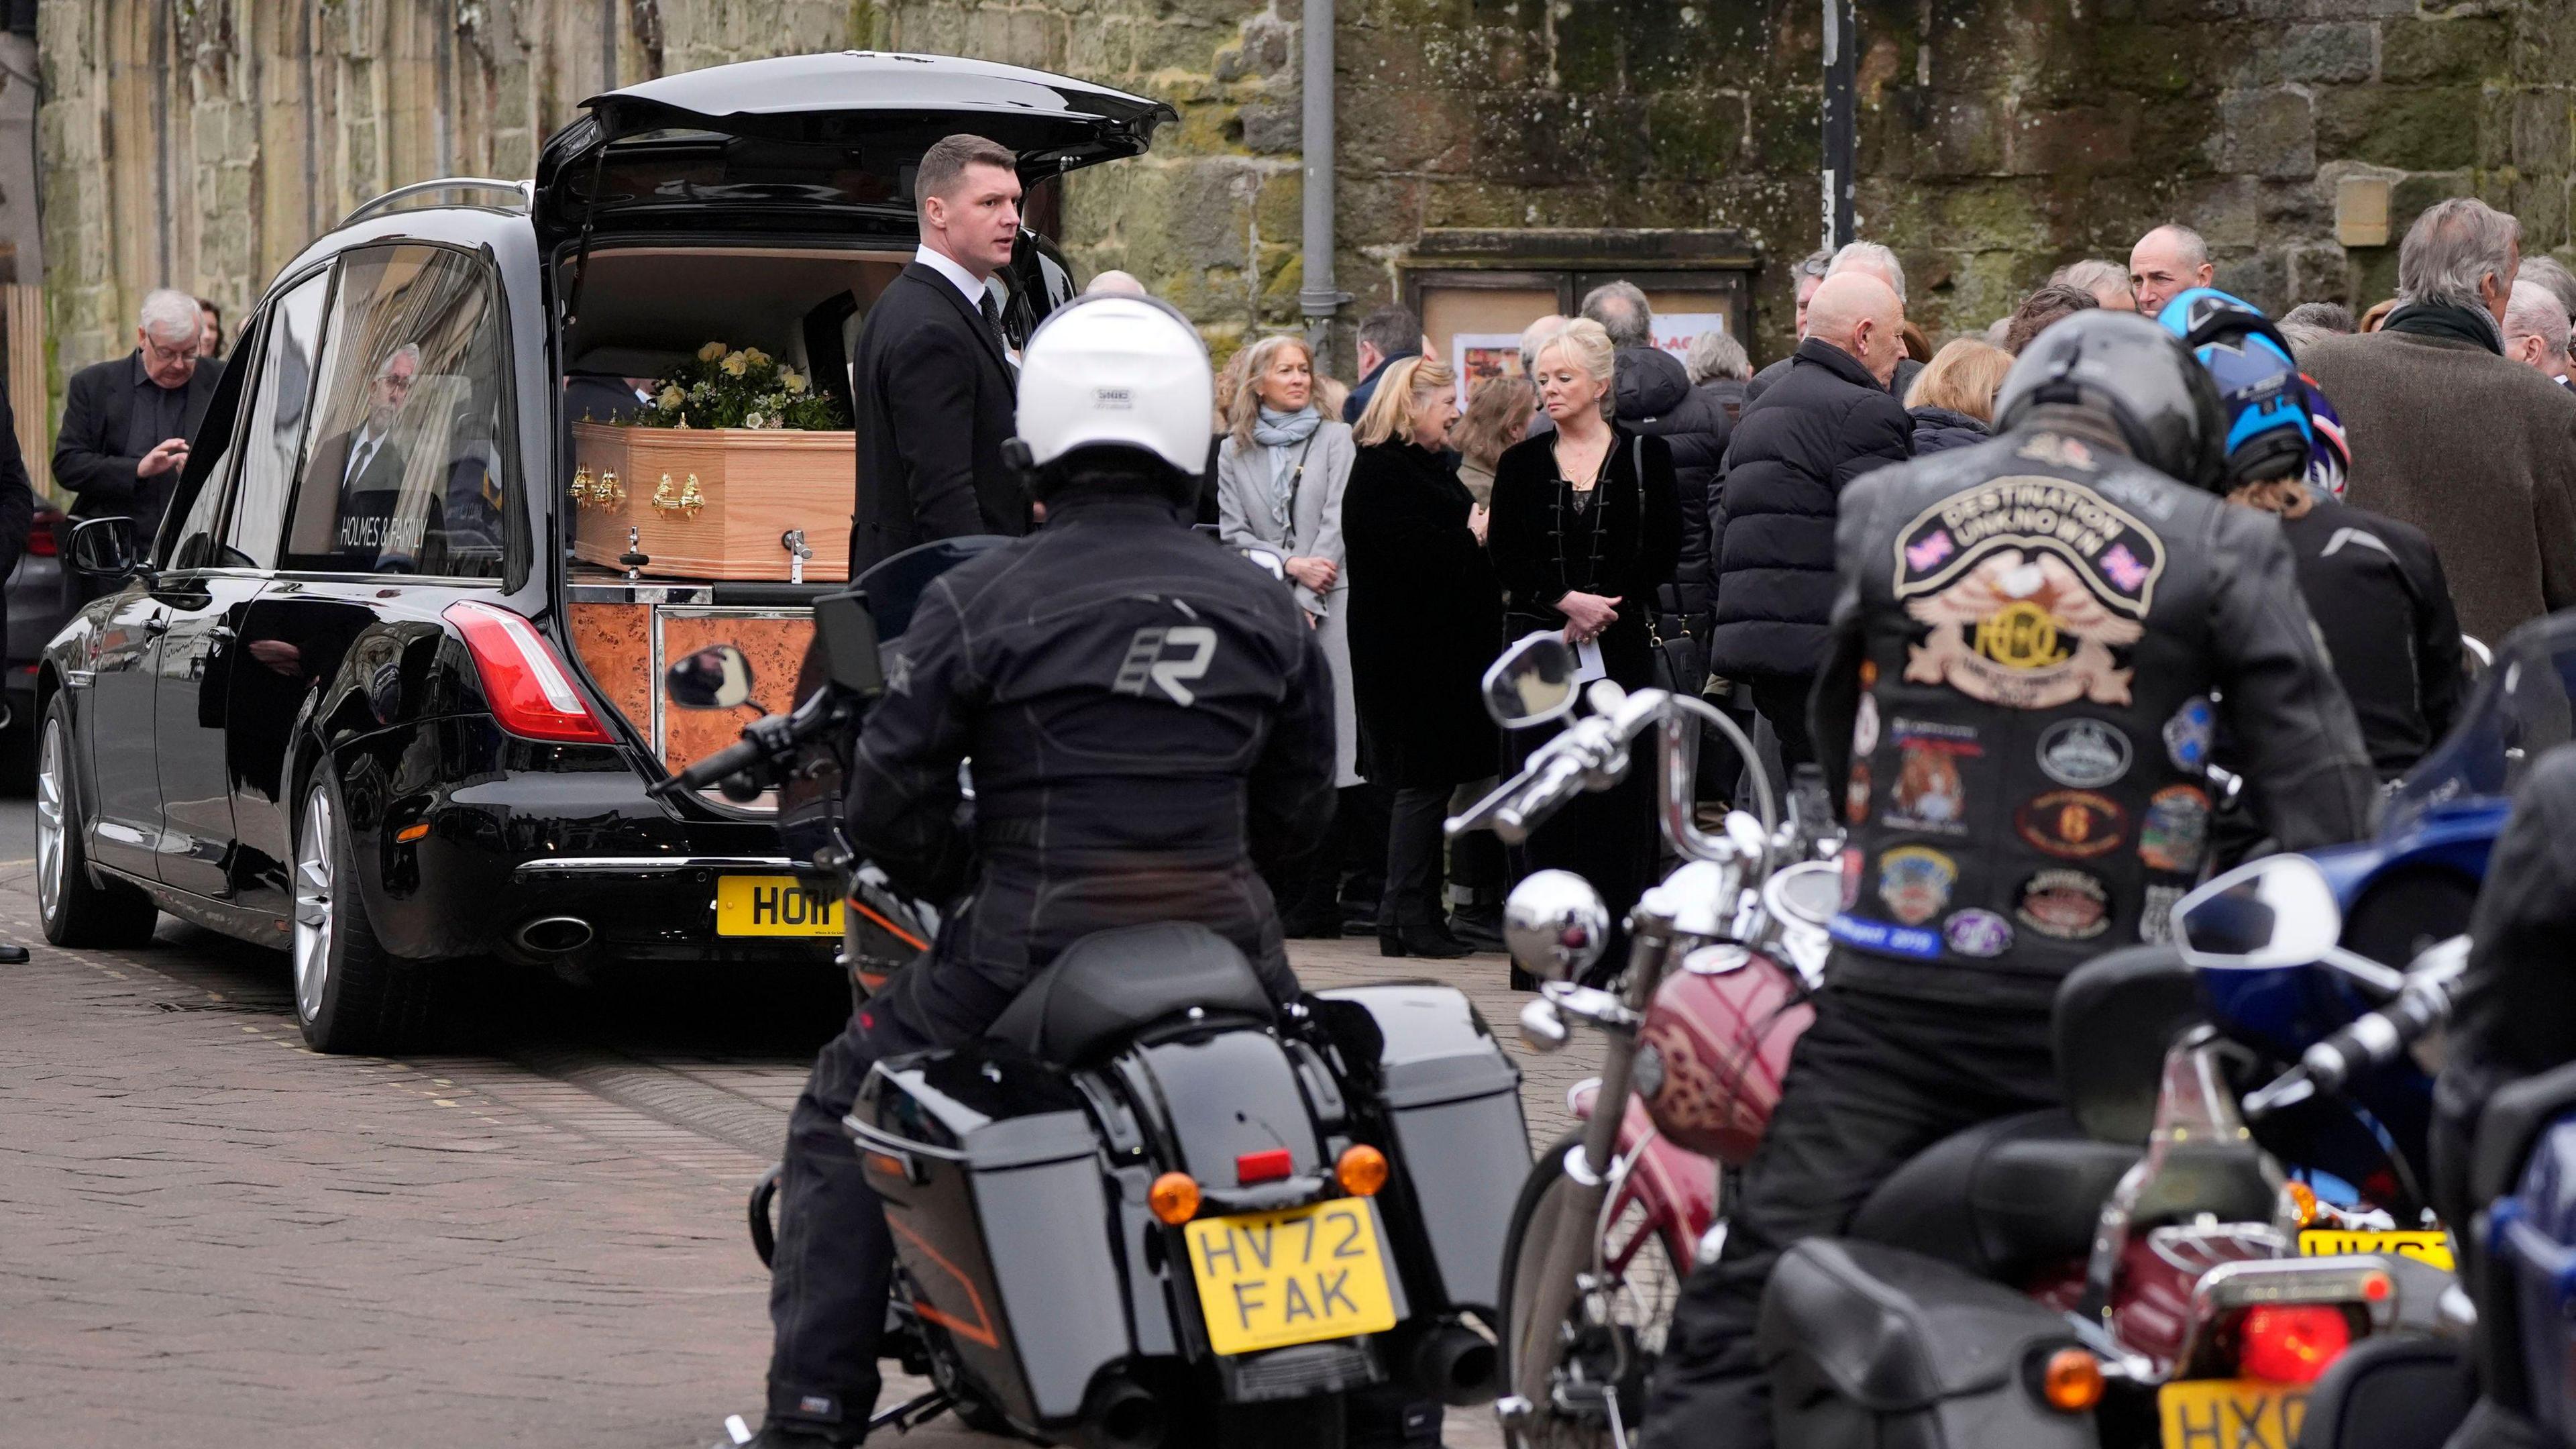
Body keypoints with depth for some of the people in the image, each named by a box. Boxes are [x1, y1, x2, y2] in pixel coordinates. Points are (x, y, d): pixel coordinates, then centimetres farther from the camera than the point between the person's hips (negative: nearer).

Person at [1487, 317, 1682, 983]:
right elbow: (1506, 560, 2)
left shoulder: (1647, 456, 4)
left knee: (1619, 796, -4)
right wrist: (1568, 601, -13)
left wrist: (1599, 610, -10)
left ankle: (1615, 947, -1)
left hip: (1620, 648, -2)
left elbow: (1663, 553, -1)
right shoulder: (1521, 464, 9)